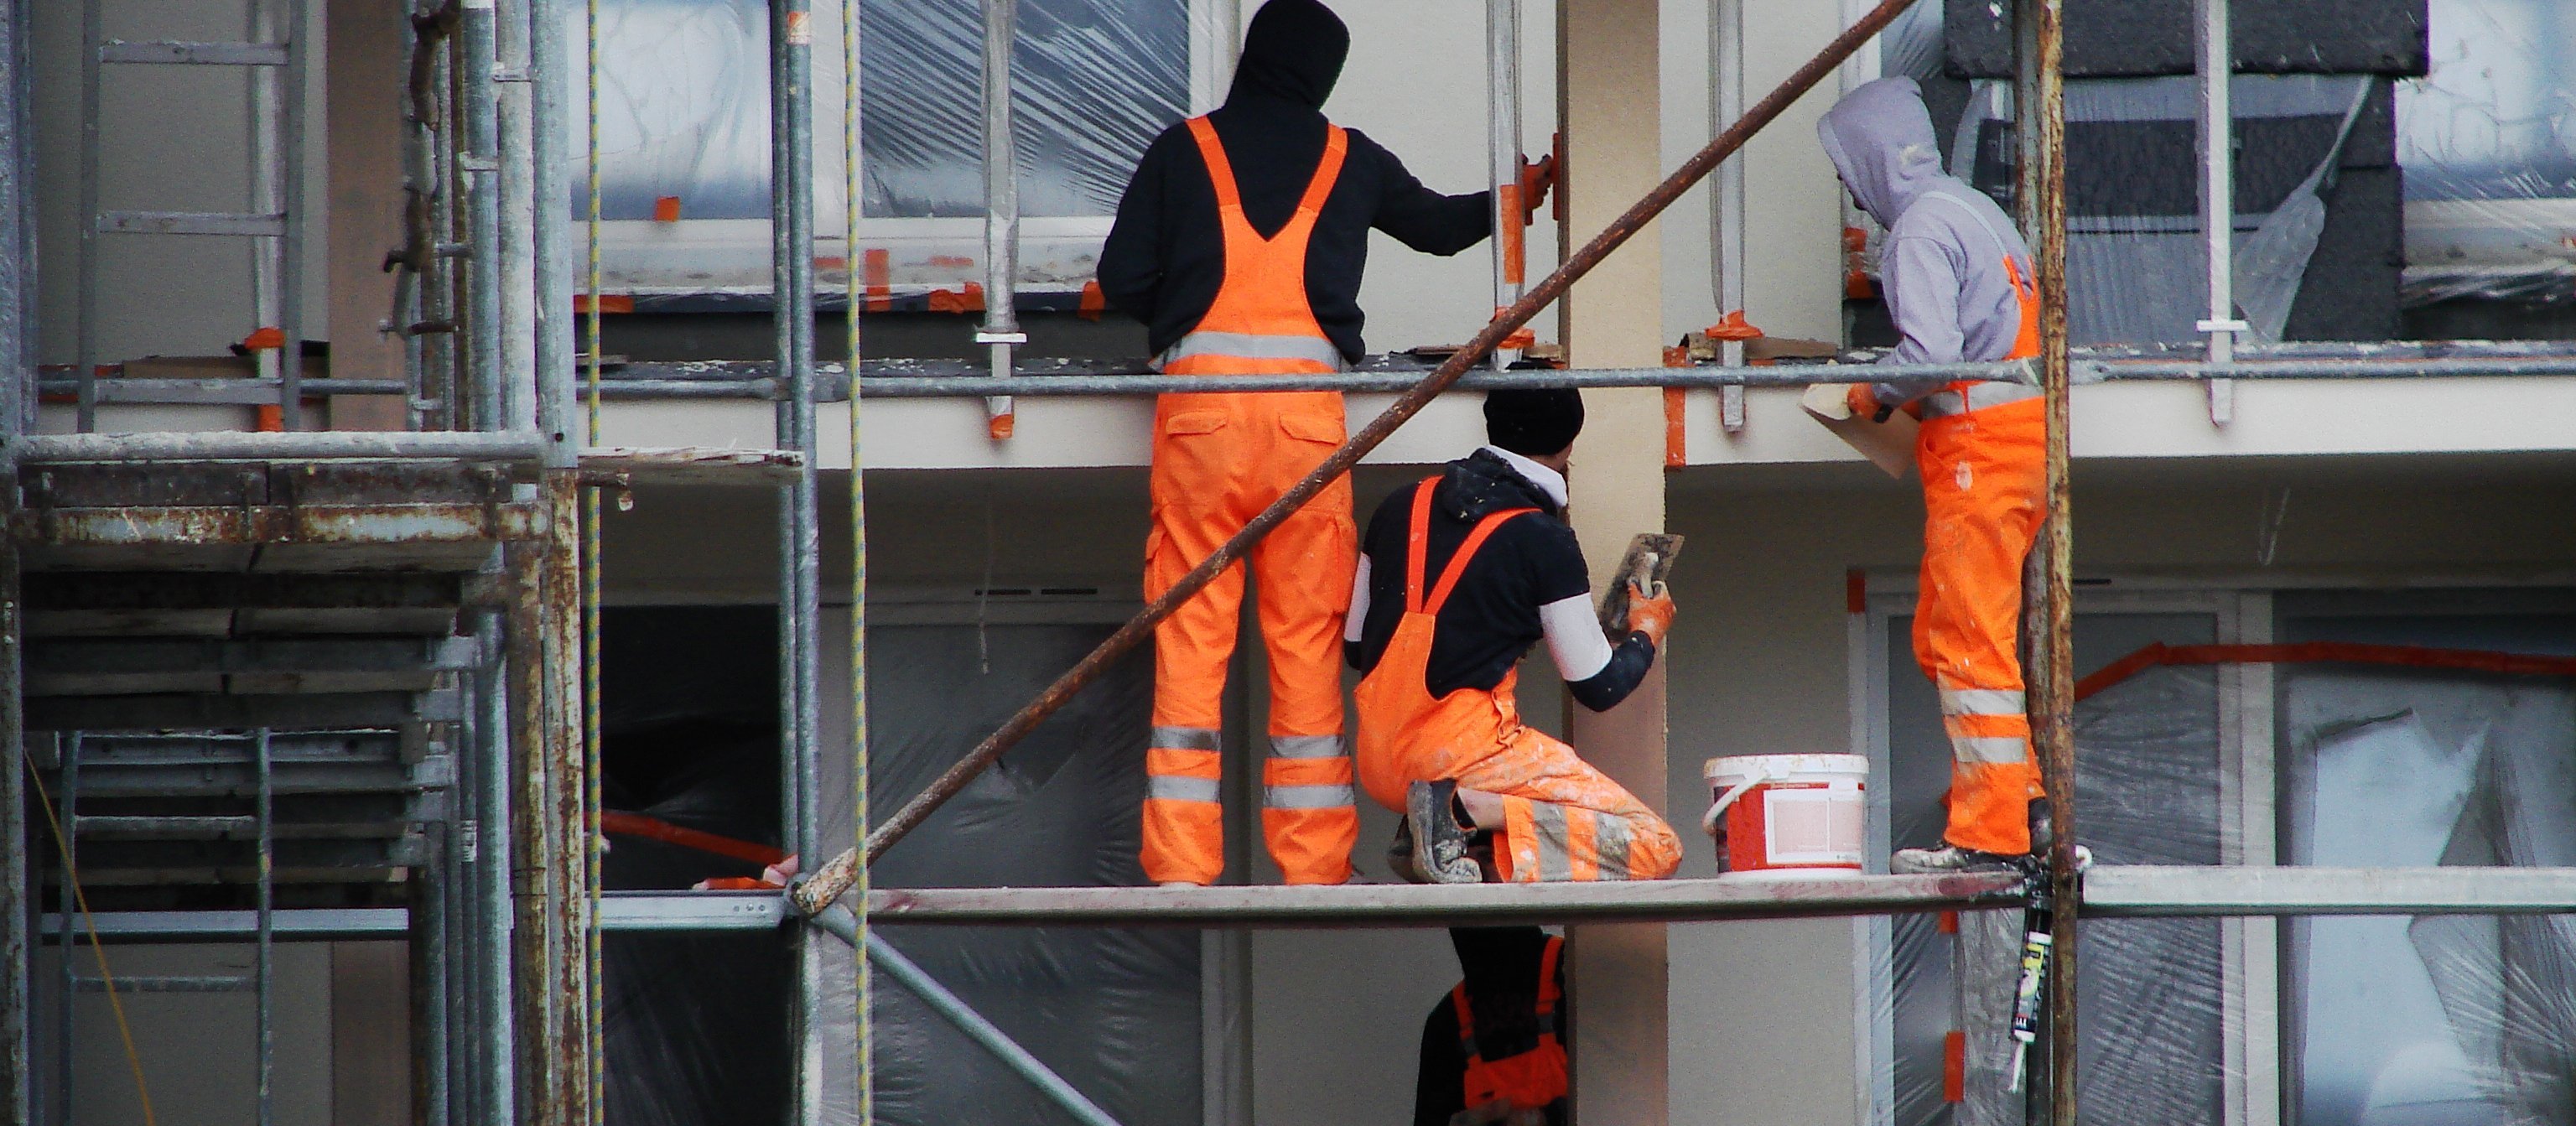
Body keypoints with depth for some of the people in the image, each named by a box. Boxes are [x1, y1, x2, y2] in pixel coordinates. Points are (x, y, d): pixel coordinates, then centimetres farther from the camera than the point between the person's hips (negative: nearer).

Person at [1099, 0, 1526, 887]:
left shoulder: (1183, 150, 9)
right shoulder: (1349, 159, 14)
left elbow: (1122, 279, 4)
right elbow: (1439, 225, 31)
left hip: (1199, 392, -1)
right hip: (1308, 404, 1)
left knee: (1191, 631, 0)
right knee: (1307, 633, 5)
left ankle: (1182, 865, -5)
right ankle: (1314, 864, 5)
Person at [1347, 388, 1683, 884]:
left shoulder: (1405, 505, 9)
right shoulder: (1544, 540, -8)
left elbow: (1355, 649, 15)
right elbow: (1598, 687, -1)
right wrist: (1646, 633, 20)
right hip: (1464, 753, -7)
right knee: (1655, 848, -6)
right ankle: (1469, 809, -17)